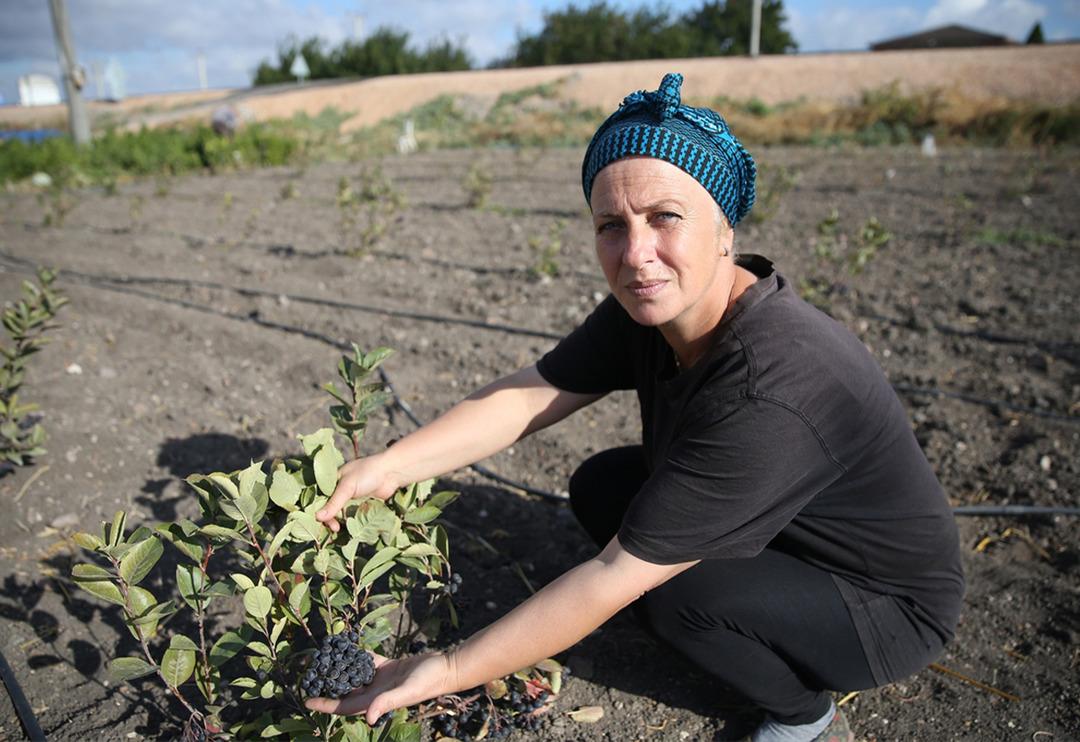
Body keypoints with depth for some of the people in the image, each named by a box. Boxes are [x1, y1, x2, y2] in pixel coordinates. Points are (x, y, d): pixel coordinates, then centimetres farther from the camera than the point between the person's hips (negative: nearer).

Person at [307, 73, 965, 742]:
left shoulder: (772, 396, -38)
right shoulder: (650, 307, -14)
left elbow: (614, 578, -35)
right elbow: (525, 397, -12)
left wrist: (444, 673, -29)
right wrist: (389, 466, -24)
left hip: (891, 605, -6)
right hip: (793, 538, 7)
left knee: (670, 586, -29)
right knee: (600, 486, -3)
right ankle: (753, 639, 13)